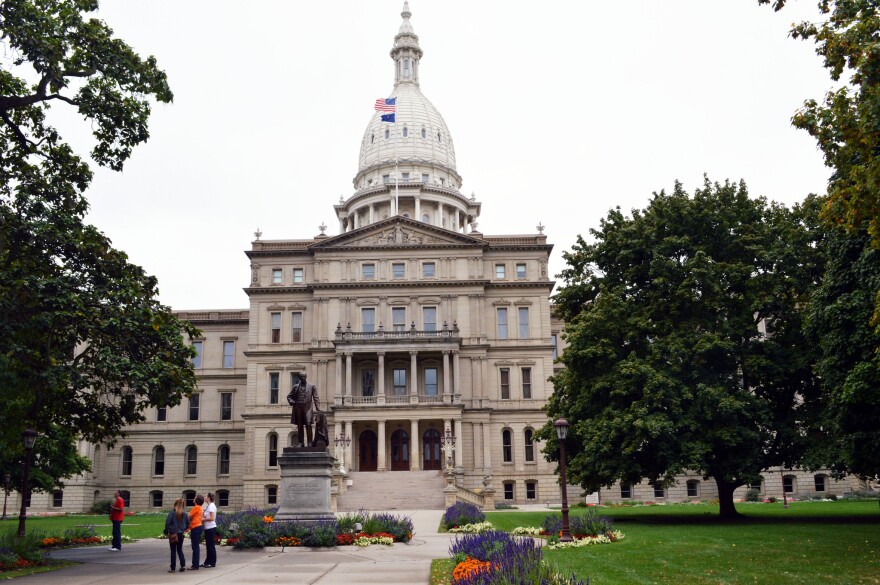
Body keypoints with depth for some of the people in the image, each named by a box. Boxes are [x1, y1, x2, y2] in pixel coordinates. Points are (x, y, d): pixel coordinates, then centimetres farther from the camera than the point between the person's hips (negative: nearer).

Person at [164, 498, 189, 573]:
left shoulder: (172, 513, -13)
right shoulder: (184, 514, 0)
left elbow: (167, 522, -16)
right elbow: (188, 523, 3)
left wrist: (166, 531, -3)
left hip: (173, 534, -4)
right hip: (181, 534, 4)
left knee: (173, 551, 5)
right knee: (180, 550, 17)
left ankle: (173, 568, 7)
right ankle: (183, 565, 4)